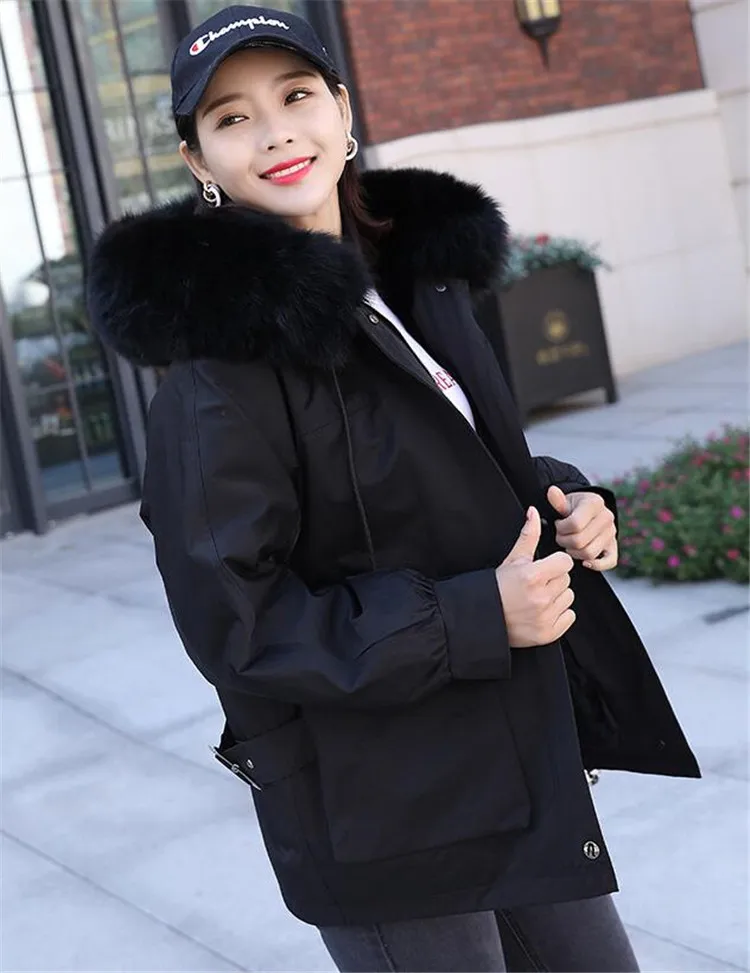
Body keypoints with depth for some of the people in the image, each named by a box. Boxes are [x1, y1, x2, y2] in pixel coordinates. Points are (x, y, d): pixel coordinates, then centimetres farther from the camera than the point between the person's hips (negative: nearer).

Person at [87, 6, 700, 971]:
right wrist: (471, 619, -25)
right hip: (380, 815, -8)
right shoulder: (226, 343, -19)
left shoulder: (420, 271, 5)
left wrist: (563, 499, -3)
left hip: (520, 756, 8)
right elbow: (234, 620, -20)